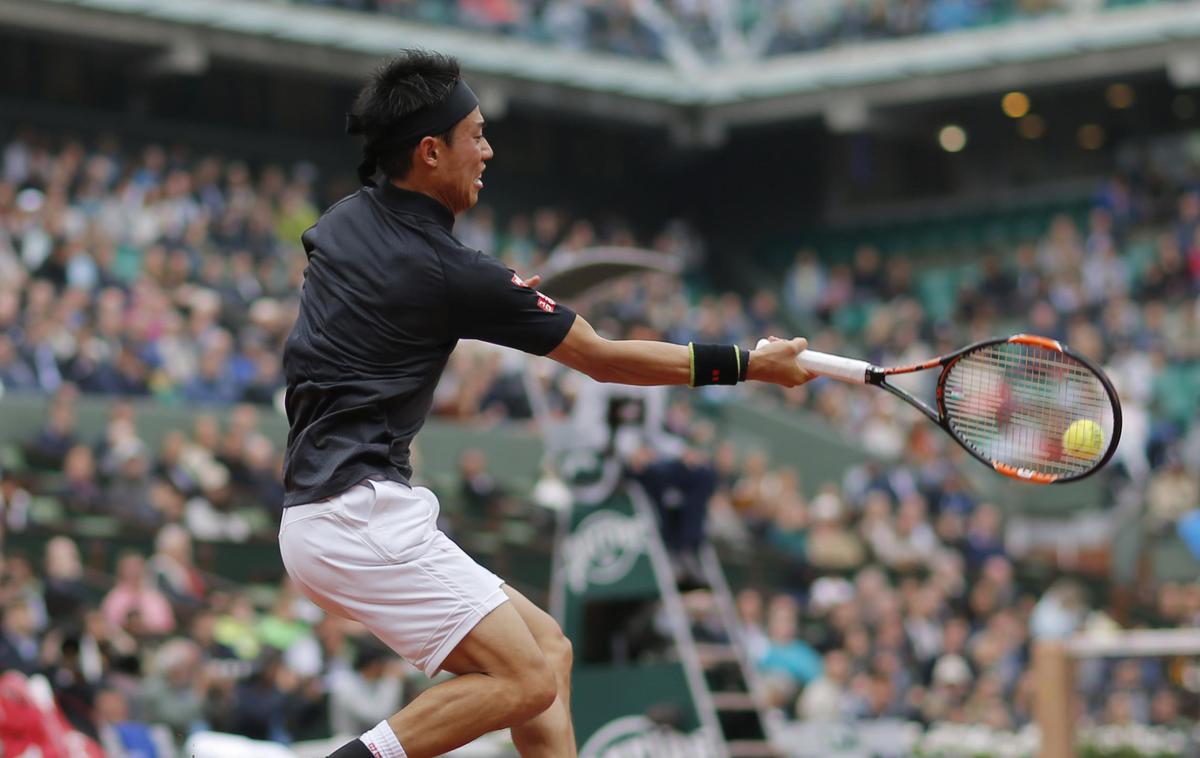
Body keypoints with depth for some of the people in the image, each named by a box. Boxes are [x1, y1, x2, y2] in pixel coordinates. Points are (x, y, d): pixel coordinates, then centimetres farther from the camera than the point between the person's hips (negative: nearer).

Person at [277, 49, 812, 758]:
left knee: (548, 650, 9)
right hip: (360, 511, -10)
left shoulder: (341, 221, 11)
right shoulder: (450, 273, -14)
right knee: (526, 680, -17)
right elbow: (602, 358, -7)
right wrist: (750, 363, 2)